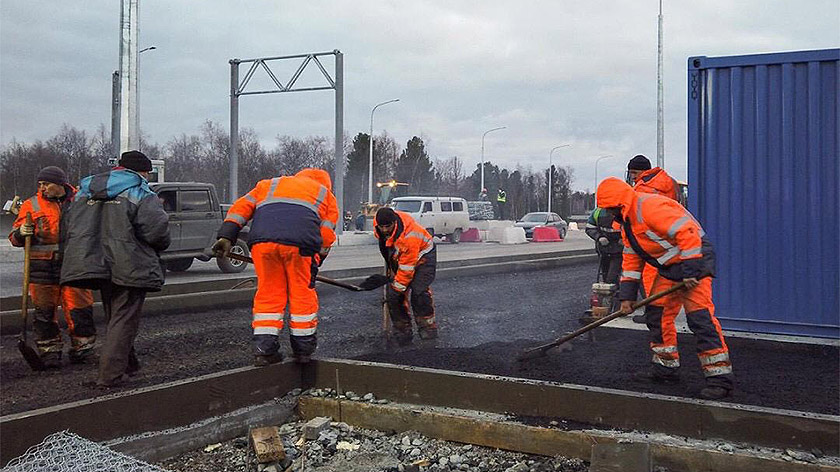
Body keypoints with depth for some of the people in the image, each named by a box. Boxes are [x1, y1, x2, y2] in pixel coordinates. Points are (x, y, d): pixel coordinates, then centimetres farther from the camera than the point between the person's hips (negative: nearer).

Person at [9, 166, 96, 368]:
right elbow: (15, 238, 7)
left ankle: (81, 349, 15)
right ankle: (50, 351, 14)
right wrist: (22, 233, -14)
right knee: (44, 311, 2)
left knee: (79, 309, 0)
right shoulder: (31, 205, 7)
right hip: (42, 266, 1)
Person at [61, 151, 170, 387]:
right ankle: (111, 373, -5)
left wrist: (77, 258, 21)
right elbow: (156, 228, -18)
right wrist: (160, 246, 3)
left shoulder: (84, 193, 17)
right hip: (129, 268, -7)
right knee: (124, 319, -1)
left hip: (96, 265, 7)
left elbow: (66, 227, 15)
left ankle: (128, 365, 32)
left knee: (114, 316, 21)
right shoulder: (141, 194, -6)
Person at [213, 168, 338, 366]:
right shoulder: (325, 194, 32)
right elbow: (326, 234, 21)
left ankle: (264, 349, 10)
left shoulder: (269, 184, 37)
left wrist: (226, 236, 15)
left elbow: (241, 207, 23)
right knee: (303, 293, 11)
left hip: (262, 239, 2)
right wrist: (316, 262, 25)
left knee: (268, 293, 11)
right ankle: (303, 349, 19)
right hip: (302, 240, -2)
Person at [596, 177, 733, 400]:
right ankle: (665, 366, 23)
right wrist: (627, 296, 12)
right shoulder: (627, 223, 12)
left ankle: (719, 376, -15)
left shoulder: (651, 207, -22)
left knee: (699, 316, -17)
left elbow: (688, 233, -29)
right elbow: (631, 260, 17)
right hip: (670, 267, 11)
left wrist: (691, 271, -28)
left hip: (694, 259, -11)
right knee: (657, 313, 12)